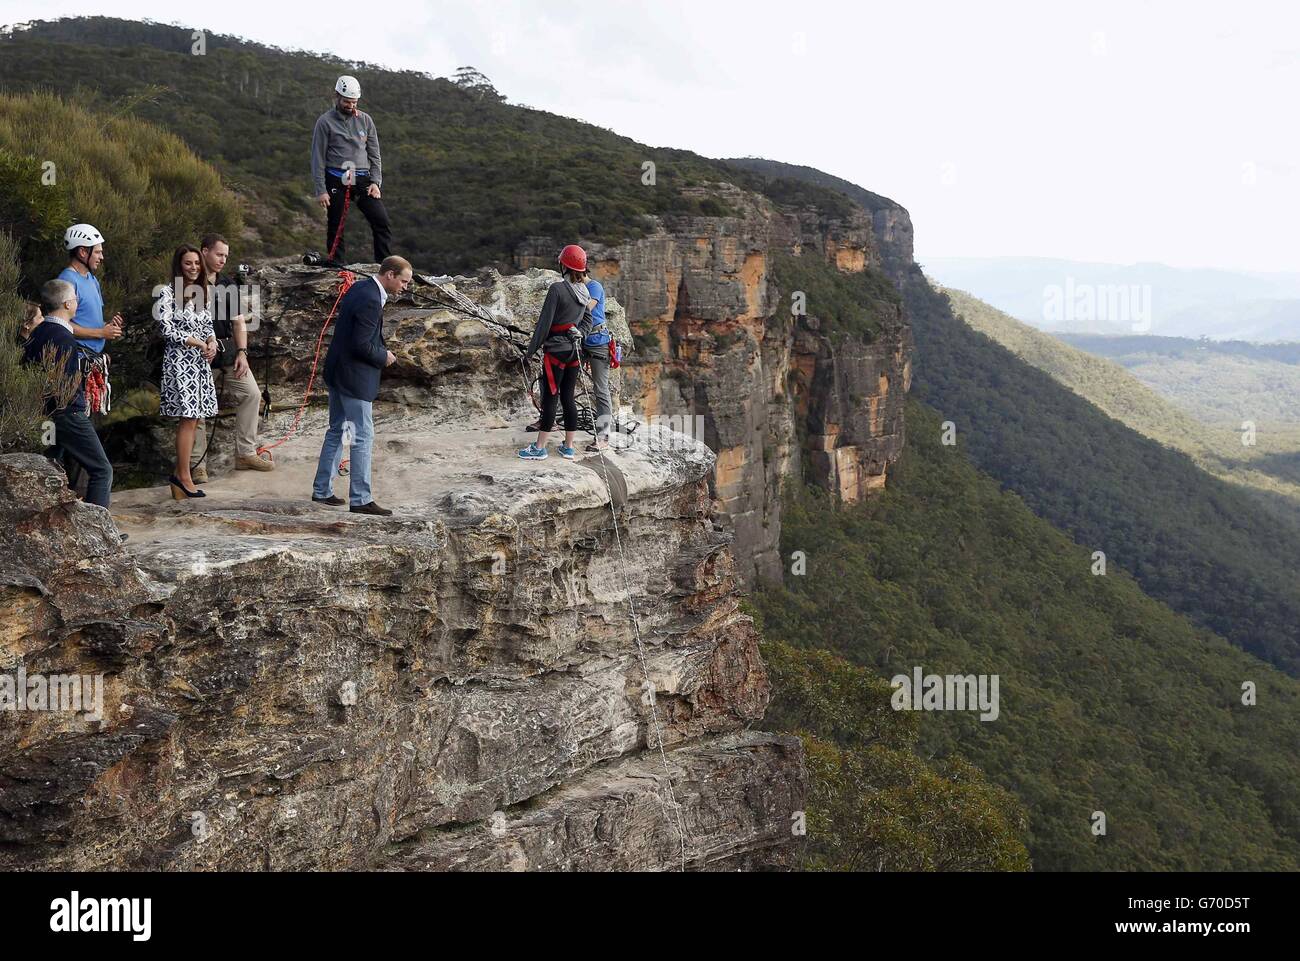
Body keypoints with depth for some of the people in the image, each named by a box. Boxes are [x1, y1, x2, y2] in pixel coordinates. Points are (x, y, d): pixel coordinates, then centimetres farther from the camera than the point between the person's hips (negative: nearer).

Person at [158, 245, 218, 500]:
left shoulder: (201, 293, 15)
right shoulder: (168, 293, -6)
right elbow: (167, 329, -12)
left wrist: (212, 342, -3)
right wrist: (198, 343, -12)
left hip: (201, 362, 7)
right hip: (179, 361, -7)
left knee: (192, 419, 5)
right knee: (188, 418, -9)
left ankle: (179, 475, 11)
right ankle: (183, 477, -3)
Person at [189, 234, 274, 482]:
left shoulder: (229, 286, 13)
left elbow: (238, 321, 12)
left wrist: (242, 352, -1)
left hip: (228, 349, 6)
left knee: (251, 393, -2)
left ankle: (245, 454, 7)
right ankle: (198, 464, 3)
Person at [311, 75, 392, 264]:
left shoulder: (365, 120, 9)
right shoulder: (325, 122, -1)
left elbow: (374, 154, 13)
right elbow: (318, 158, -2)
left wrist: (375, 182, 1)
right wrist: (320, 190, -7)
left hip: (363, 180, 3)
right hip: (337, 182, -3)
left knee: (382, 223, -9)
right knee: (336, 228, 3)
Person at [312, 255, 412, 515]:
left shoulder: (361, 287, 8)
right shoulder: (371, 301, -22)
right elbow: (361, 345, -23)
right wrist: (384, 357, -8)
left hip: (337, 370, 10)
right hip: (353, 376, -10)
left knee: (337, 430, 18)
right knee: (363, 436, -5)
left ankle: (322, 491, 25)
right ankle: (360, 499, -2)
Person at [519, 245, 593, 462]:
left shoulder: (557, 288, -15)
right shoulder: (584, 291, 8)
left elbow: (544, 322, -13)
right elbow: (588, 320, 16)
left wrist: (531, 350, -7)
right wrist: (579, 333, 3)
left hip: (556, 349, -7)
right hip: (575, 350, 7)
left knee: (550, 397, -3)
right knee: (568, 397, 11)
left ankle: (539, 448, 2)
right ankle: (568, 447, 14)